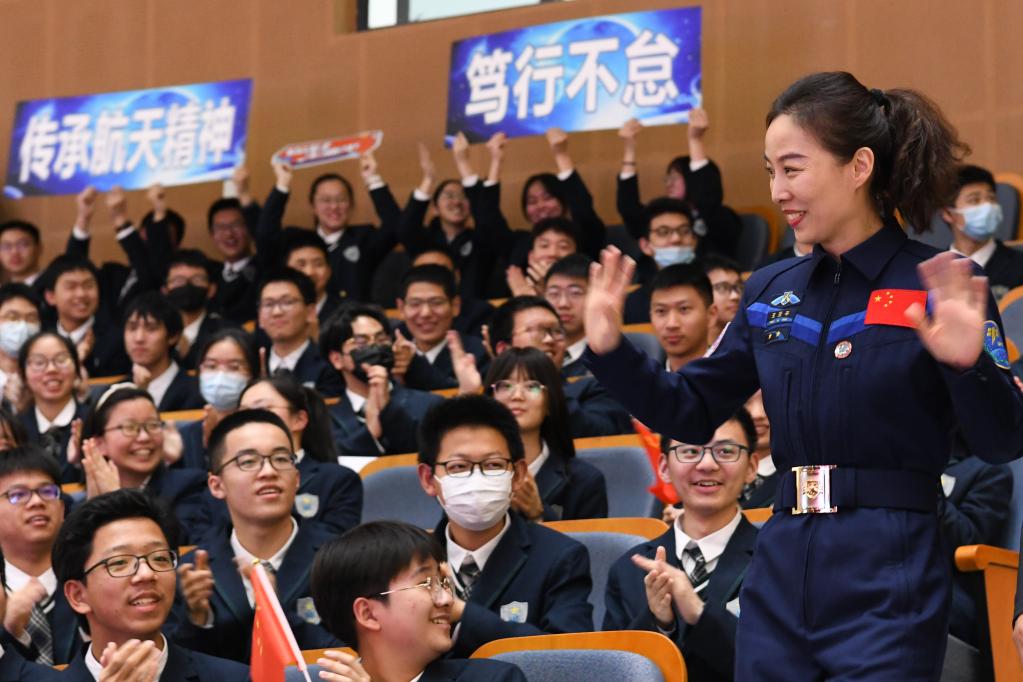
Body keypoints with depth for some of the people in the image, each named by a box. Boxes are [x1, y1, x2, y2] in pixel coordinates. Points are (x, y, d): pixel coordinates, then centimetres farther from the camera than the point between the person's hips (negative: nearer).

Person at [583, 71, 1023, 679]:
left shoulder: (939, 288, -6)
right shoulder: (771, 292, 11)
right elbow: (690, 414, 17)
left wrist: (969, 363, -29)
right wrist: (609, 349, 3)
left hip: (889, 586, -5)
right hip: (781, 573, 6)